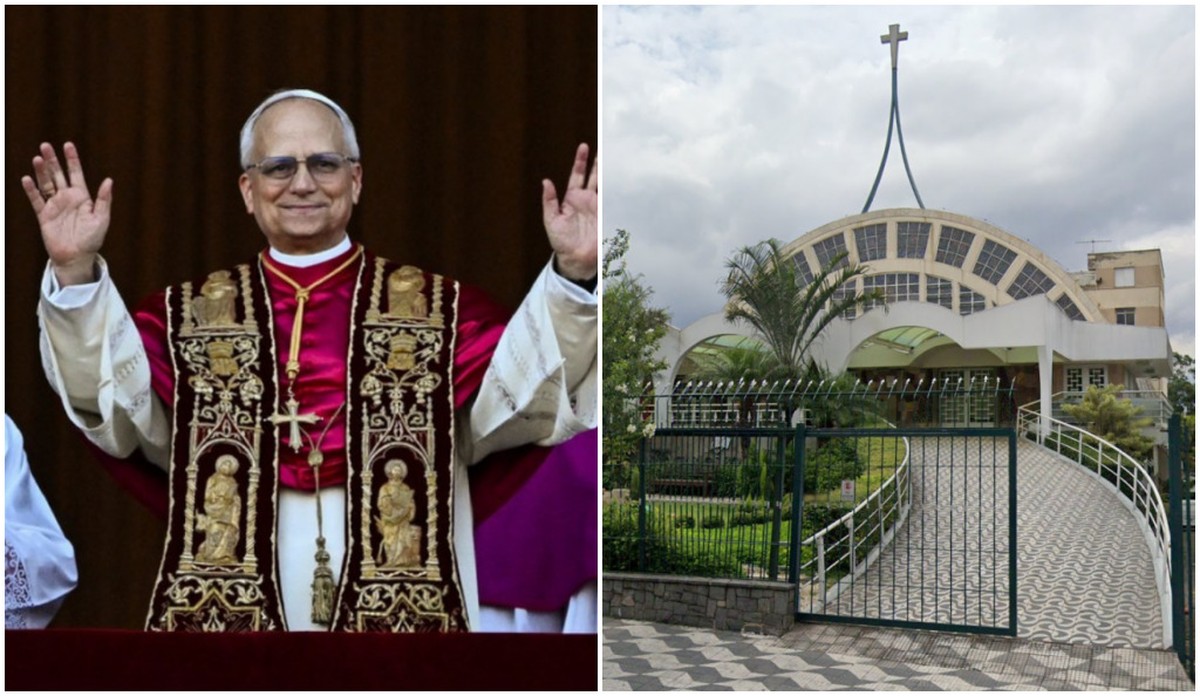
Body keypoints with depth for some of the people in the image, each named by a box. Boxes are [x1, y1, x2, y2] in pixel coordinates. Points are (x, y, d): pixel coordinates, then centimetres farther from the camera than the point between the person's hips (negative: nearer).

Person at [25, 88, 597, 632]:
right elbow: (109, 395, -3)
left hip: (398, 597, 0)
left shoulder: (436, 309, 4)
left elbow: (527, 390, -8)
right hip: (227, 599, 1)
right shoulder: (192, 316, 10)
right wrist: (76, 275, -17)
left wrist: (573, 277, -22)